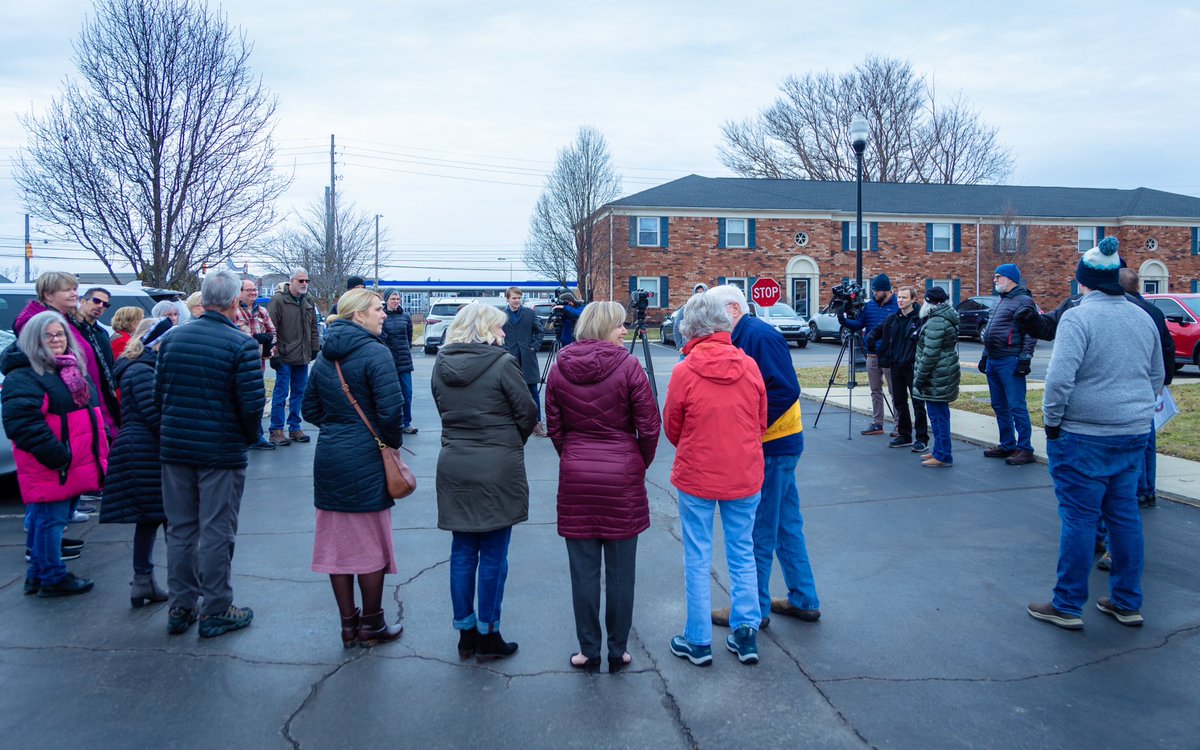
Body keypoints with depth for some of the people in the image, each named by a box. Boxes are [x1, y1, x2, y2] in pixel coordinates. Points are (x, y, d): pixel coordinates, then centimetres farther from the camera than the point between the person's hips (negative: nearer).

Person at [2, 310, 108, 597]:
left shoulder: (74, 369, 17)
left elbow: (91, 409, 26)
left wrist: (101, 448, 17)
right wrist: (56, 456, -22)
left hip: (77, 464, 9)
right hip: (49, 468, -9)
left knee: (45, 519, 16)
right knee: (51, 519, -1)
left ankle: (38, 574, 27)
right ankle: (53, 578, 10)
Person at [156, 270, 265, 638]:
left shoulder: (173, 338, 3)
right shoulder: (242, 344, -14)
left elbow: (158, 392, 7)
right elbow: (252, 402, -17)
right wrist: (249, 436, 2)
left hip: (174, 448, 5)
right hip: (222, 452, -5)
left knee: (180, 528, 15)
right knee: (216, 532, 4)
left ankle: (180, 608, 24)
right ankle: (216, 611, 14)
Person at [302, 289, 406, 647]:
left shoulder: (324, 356, 10)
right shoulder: (375, 352, -14)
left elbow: (310, 409, 13)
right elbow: (390, 409, -21)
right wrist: (393, 442, -6)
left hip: (329, 457, 7)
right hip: (365, 460, -7)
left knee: (336, 541, 11)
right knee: (371, 543, 6)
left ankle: (349, 624, 21)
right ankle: (372, 624, 17)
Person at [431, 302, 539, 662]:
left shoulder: (441, 365, 4)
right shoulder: (502, 363, -13)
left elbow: (444, 410, 9)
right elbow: (528, 412, -8)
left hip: (453, 466, 5)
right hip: (497, 469, -5)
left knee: (462, 551, 13)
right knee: (493, 554, 5)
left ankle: (466, 633, 23)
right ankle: (487, 636, 15)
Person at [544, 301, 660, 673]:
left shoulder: (559, 369, 0)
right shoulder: (628, 367, -10)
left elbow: (554, 427, 4)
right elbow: (649, 427, -8)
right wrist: (641, 464, 8)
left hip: (576, 477, 2)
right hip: (622, 477, -2)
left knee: (584, 570, 10)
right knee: (621, 570, 10)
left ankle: (589, 652, 20)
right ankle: (618, 652, 20)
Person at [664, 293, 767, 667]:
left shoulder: (685, 372, -14)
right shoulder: (749, 366, -6)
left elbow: (671, 428, -2)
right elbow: (761, 423, 5)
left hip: (696, 476, -2)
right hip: (744, 475, 3)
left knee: (697, 557, 9)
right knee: (742, 553, 16)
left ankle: (698, 641, 17)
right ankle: (746, 633, 20)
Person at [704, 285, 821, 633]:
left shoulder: (760, 335, -17)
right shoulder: (741, 338, 13)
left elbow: (786, 390, -24)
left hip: (772, 447, -10)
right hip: (778, 444, 10)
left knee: (758, 531, 1)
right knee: (787, 525, 17)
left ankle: (753, 608, 13)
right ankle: (804, 601, 28)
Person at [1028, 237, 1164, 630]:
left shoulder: (1078, 317, -14)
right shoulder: (1143, 318, 10)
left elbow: (1060, 378, -22)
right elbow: (1157, 376, 18)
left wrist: (1052, 421, -10)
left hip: (1084, 435, -7)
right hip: (1134, 434, 7)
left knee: (1079, 517, 0)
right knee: (1125, 515, 14)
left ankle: (1067, 606, 10)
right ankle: (1127, 603, 24)